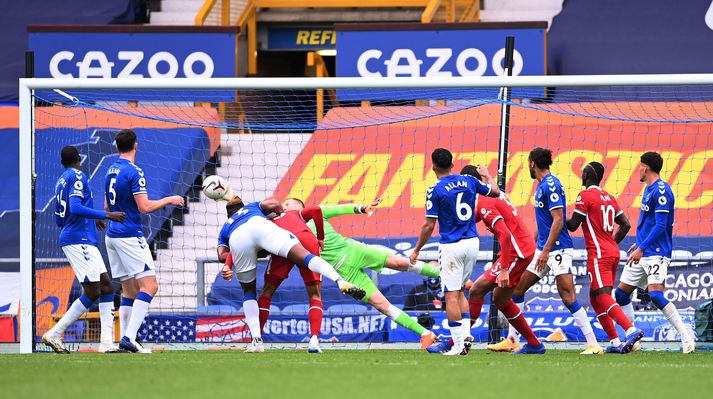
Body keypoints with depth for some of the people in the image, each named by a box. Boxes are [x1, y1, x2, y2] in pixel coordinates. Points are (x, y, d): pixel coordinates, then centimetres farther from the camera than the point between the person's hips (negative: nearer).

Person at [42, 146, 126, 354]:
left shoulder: (60, 182, 19)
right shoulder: (77, 176, -8)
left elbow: (59, 220, 25)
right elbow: (75, 208, -22)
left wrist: (92, 220, 34)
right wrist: (106, 215, -20)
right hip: (79, 240, -10)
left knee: (106, 286, 5)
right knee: (92, 292, -11)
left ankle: (107, 342, -1)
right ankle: (54, 334, -9)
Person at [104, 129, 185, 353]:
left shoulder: (111, 172, 13)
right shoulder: (134, 172, -12)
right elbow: (145, 207, -16)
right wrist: (169, 200, -3)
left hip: (112, 235, 9)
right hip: (130, 235, -9)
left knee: (129, 290, 10)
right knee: (149, 286, -11)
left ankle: (125, 338, 4)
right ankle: (129, 337, -22)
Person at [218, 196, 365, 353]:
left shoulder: (225, 228, 44)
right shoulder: (253, 206, 45)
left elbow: (221, 255, 25)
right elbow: (273, 204, 23)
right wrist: (280, 213, 41)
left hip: (236, 239, 1)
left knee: (249, 290, 17)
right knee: (303, 255, -14)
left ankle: (256, 340, 2)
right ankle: (341, 282, -40)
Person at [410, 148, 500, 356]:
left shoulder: (435, 190, -11)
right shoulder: (469, 181, 3)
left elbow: (429, 225, -10)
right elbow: (495, 191, 19)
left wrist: (416, 250, 1)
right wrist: (487, 175, 40)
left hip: (451, 246, -6)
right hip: (472, 243, 6)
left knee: (451, 295, -3)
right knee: (459, 291, 20)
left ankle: (458, 344, -8)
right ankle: (466, 334, 7)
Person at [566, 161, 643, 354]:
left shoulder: (585, 196, -7)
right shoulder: (609, 198, 17)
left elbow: (573, 226, -8)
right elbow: (626, 225, 18)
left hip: (598, 254, -8)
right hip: (613, 253, 8)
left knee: (603, 297, -16)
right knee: (595, 299, 13)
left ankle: (631, 330, -34)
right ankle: (615, 343, 5)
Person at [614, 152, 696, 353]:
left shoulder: (661, 190, -16)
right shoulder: (648, 189, 14)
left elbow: (660, 225, -22)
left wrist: (642, 248, -24)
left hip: (656, 253, -10)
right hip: (642, 253, 10)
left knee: (655, 294, -23)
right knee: (621, 293, 11)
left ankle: (687, 339, -20)